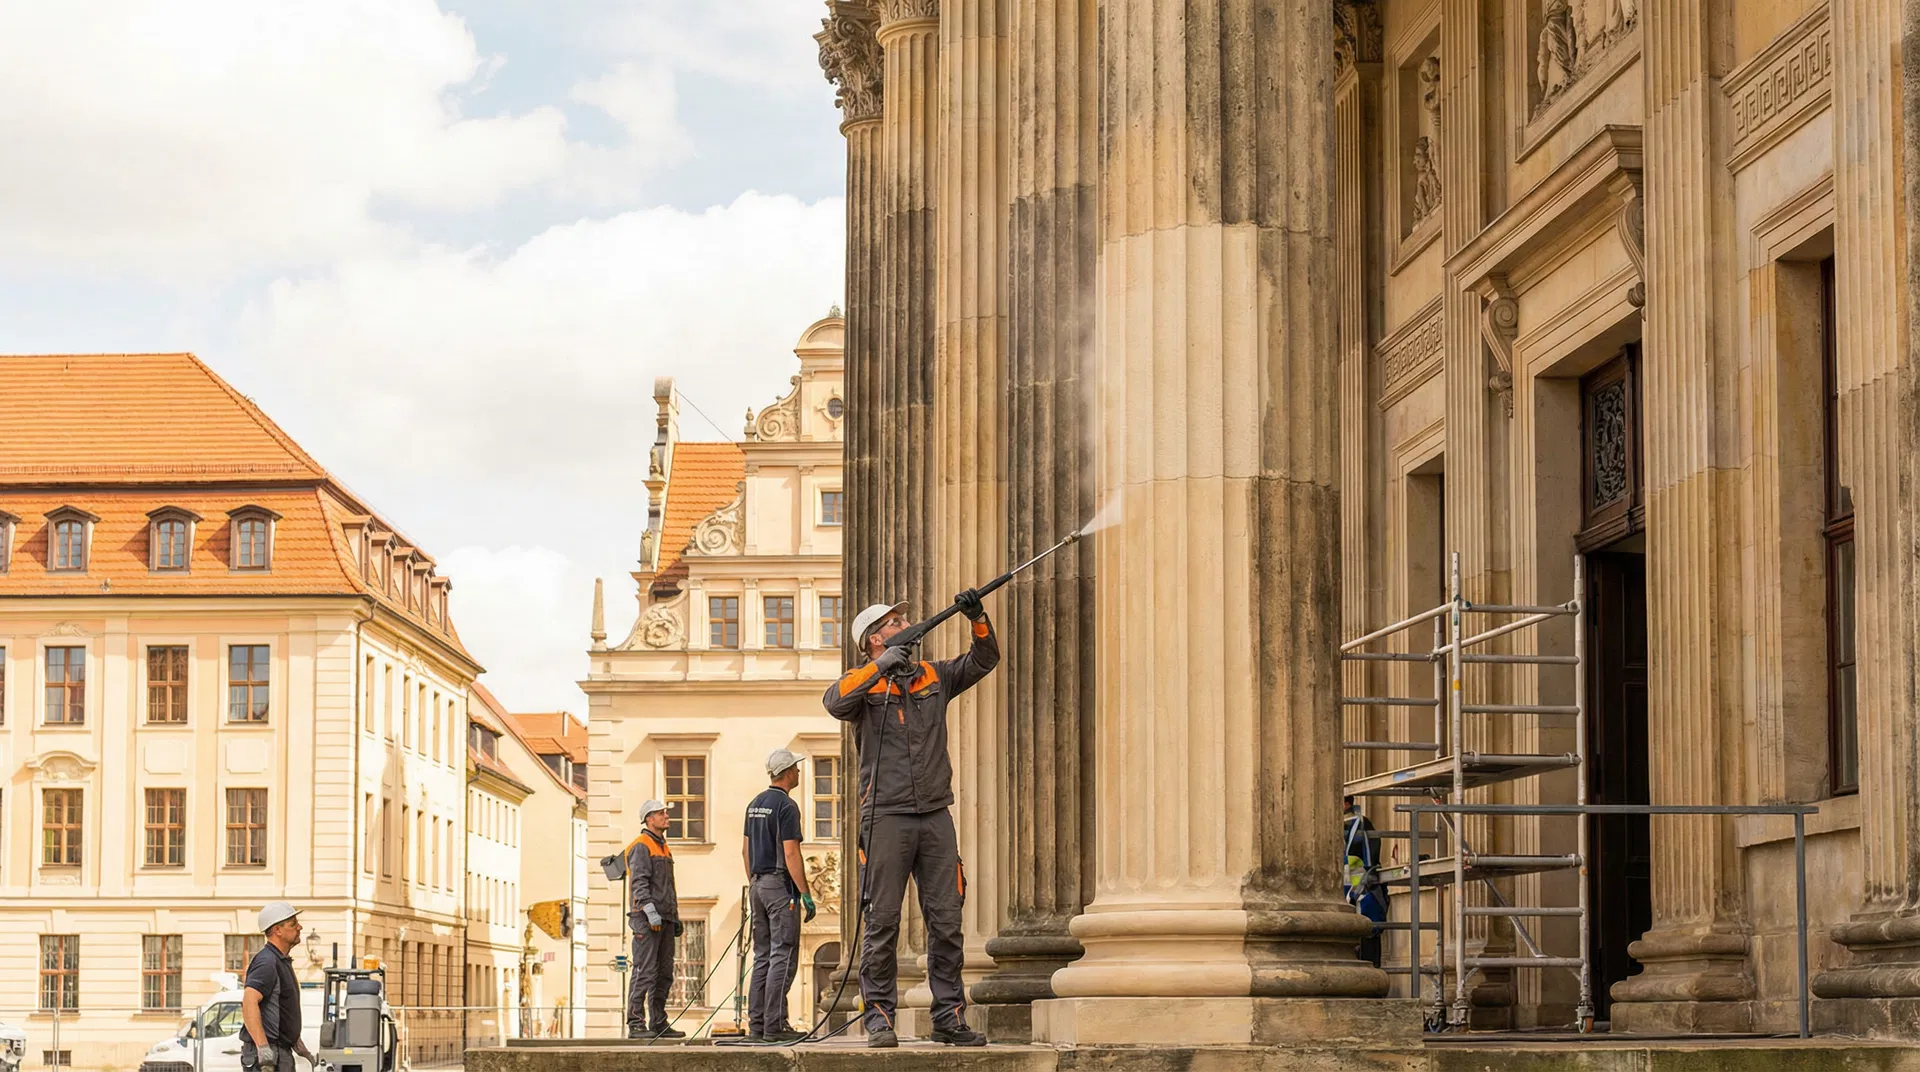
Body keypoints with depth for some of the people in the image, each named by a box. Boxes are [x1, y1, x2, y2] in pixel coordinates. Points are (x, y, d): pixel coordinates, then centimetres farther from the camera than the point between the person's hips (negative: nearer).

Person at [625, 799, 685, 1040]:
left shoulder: (663, 848, 22)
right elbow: (639, 883, -16)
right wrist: (651, 913, -25)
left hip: (665, 920, 9)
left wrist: (676, 917, 22)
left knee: (664, 974, 8)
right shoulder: (641, 847, -6)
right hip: (647, 920, -9)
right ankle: (636, 1024, -13)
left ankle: (658, 1023, 12)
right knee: (644, 971, -12)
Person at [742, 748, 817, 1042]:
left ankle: (756, 1023, 10)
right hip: (781, 885, -9)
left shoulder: (755, 804, 13)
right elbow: (791, 854, -18)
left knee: (762, 956, 11)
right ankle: (775, 1025, -12)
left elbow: (746, 850, 18)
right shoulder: (786, 806, -13)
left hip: (758, 885, 9)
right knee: (783, 957, -8)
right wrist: (806, 894, -16)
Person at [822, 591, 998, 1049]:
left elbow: (985, 660, 15)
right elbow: (835, 702, -19)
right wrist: (879, 667, -24)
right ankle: (879, 1016, 2)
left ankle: (949, 1018, 9)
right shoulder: (865, 682, 1)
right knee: (883, 922, -3)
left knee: (946, 921, 4)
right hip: (887, 817, -4)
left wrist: (977, 618, -2)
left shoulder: (934, 676, 15)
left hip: (935, 816, 4)